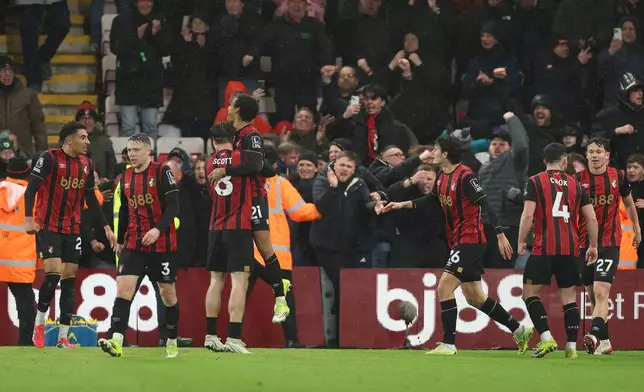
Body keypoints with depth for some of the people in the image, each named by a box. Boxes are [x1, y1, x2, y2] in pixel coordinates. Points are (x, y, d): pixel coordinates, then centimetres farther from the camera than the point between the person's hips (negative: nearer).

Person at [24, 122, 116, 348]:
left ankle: (63, 337, 6)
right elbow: (31, 189, -11)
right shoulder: (50, 158, -9)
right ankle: (39, 325, 4)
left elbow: (91, 200, 16)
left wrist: (106, 227, 11)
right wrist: (29, 218, -23)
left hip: (72, 230, 6)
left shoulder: (86, 164, 9)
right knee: (53, 275, -16)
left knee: (69, 281, 3)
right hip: (48, 227, -6)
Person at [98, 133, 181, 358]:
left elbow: (173, 206, -15)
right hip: (133, 244, 4)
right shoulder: (126, 177, 9)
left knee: (167, 293, 6)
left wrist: (158, 229, -27)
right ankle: (116, 342, -23)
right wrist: (120, 240, 20)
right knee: (123, 287, -13)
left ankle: (172, 342, 23)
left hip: (162, 244, -4)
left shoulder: (162, 172, -8)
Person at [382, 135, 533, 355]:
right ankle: (519, 330, 23)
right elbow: (431, 200, 29)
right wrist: (403, 205, 23)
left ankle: (448, 344, -10)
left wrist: (500, 235, -26)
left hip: (470, 240, -9)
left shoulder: (465, 176, -17)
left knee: (444, 287, -15)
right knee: (474, 297, 12)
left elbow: (484, 204, -22)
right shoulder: (442, 178, 9)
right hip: (458, 241, 9)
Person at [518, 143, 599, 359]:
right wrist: (593, 246, 19)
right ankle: (572, 346, 5)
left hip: (544, 248, -3)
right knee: (569, 296, 11)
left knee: (530, 292, 5)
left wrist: (521, 241, 1)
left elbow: (528, 215, -9)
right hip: (570, 249, 3)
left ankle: (546, 338, -10)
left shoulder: (535, 182, 2)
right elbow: (592, 218, 8)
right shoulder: (575, 185, 12)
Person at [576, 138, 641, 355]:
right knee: (592, 295, 9)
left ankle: (595, 335, -29)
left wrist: (637, 229, 24)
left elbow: (629, 204, 16)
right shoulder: (578, 179, -2)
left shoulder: (618, 176, 1)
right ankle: (604, 342, 19)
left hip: (609, 243, -2)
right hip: (584, 242, 2)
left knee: (601, 292, -18)